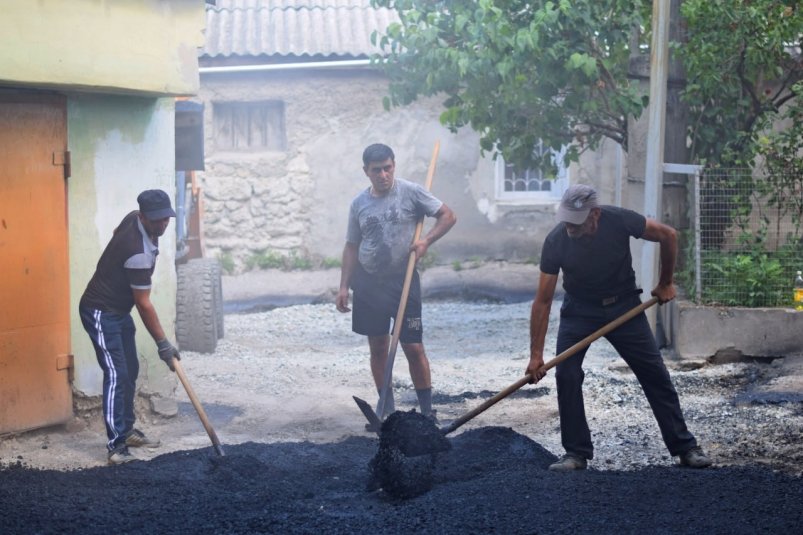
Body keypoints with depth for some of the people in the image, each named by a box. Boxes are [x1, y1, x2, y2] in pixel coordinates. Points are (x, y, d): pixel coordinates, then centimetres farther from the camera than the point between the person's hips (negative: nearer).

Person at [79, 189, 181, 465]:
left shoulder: (133, 218, -4)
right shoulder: (139, 253, -31)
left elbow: (118, 233, 21)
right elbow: (144, 304, -24)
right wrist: (162, 343, -17)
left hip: (119, 310, 10)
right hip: (100, 313, -10)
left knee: (130, 371, 15)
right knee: (117, 375, -15)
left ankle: (127, 430, 28)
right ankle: (116, 446, -16)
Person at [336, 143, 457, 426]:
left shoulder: (411, 192, -6)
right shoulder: (359, 203, 5)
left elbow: (448, 216, -2)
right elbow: (352, 247, 10)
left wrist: (426, 240, -18)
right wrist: (344, 286, 4)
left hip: (403, 280, -3)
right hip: (368, 283, 4)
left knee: (413, 347, -4)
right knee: (378, 347, 9)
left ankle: (427, 411, 5)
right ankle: (387, 410, 19)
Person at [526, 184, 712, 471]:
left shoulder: (619, 221, -27)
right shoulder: (555, 242, -24)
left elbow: (668, 235, -11)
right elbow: (543, 300, -19)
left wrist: (665, 283, -3)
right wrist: (536, 354, -21)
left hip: (623, 306, 0)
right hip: (579, 310, 0)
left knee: (655, 373, -2)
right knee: (566, 375, -13)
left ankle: (685, 447, 7)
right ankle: (576, 453, -1)